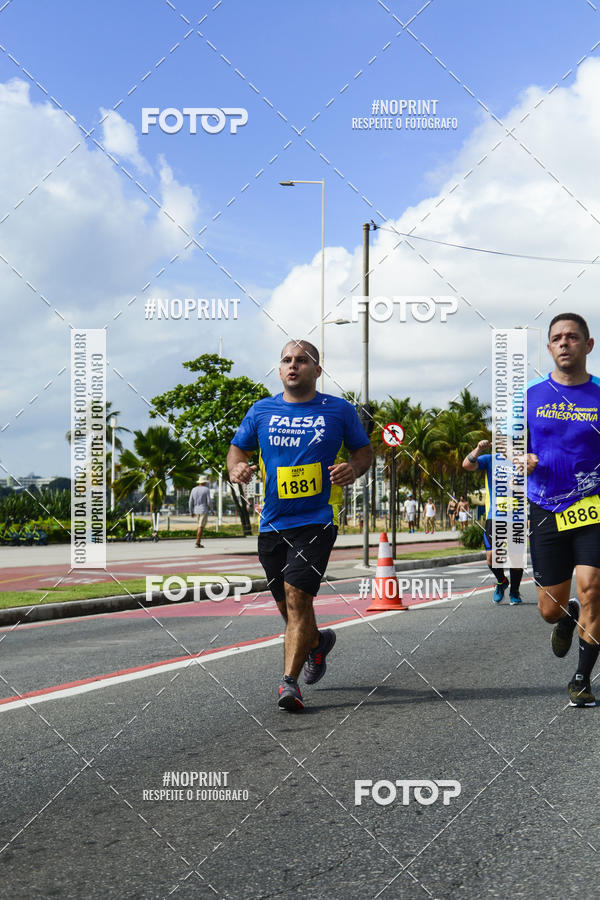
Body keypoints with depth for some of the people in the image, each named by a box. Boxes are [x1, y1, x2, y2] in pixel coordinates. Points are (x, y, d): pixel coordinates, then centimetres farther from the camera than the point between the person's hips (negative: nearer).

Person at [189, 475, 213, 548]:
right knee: (201, 527, -6)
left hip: (196, 510, 6)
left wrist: (191, 512, 9)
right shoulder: (206, 489, -8)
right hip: (204, 510, -6)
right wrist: (211, 509, 3)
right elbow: (209, 501, -13)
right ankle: (197, 543, -11)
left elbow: (191, 502, 4)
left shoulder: (194, 490, 6)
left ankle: (199, 542, 13)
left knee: (201, 526, 18)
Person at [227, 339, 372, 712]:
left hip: (317, 521, -4)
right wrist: (237, 468, -7)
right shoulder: (261, 411, 7)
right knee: (288, 606, 13)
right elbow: (238, 448, 16)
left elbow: (364, 450, 11)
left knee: (297, 597, -17)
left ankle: (290, 682, -13)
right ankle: (317, 642, 44)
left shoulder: (340, 410, 2)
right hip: (272, 523, 4)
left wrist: (353, 469, -11)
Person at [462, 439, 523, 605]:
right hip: (494, 515, 0)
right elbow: (467, 465, -6)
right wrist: (478, 449, -23)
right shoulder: (490, 460, 8)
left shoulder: (519, 462, 7)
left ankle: (514, 591, 20)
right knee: (491, 556, -8)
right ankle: (501, 581, 23)